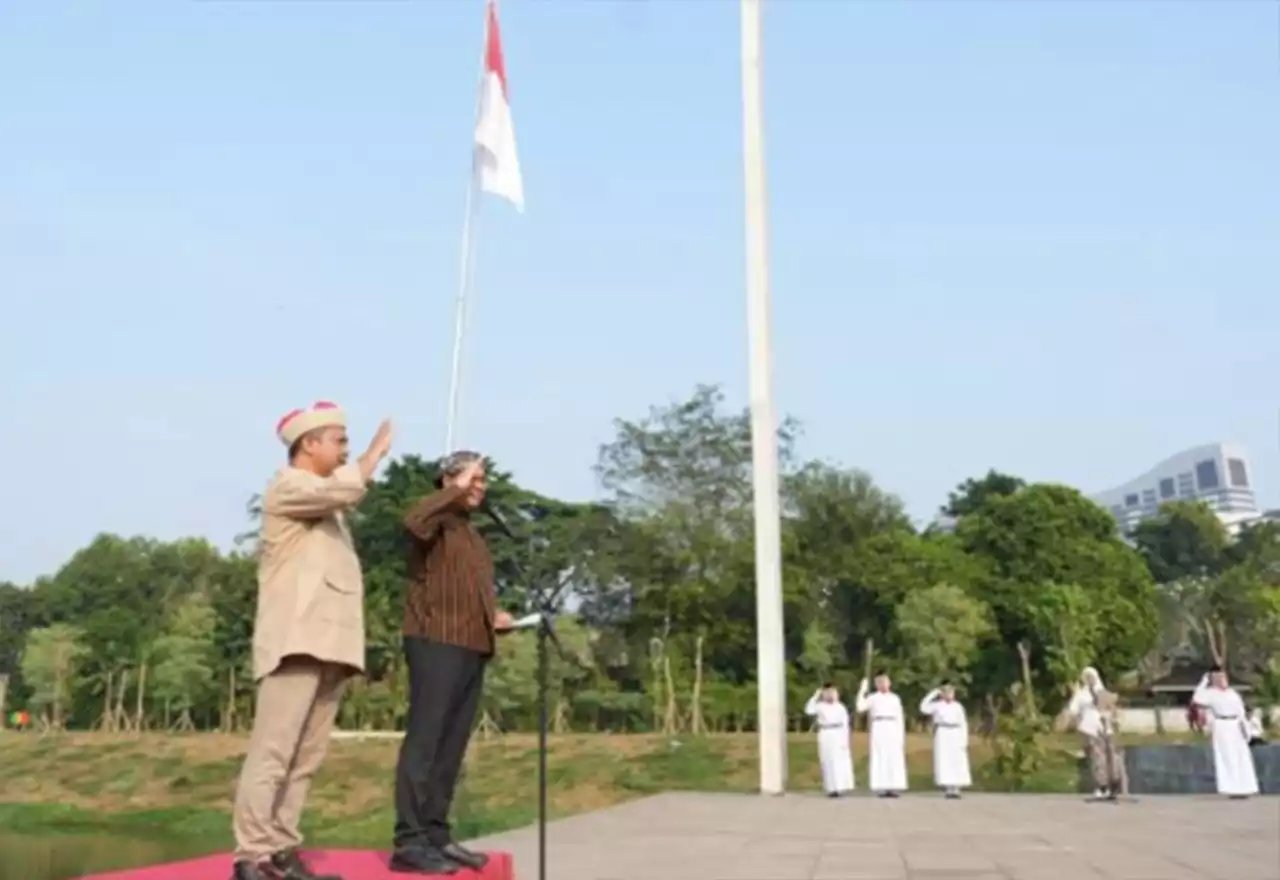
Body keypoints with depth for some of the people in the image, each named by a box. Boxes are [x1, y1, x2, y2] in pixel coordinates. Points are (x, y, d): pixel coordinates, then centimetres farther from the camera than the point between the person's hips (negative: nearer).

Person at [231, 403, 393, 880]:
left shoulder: (325, 502, 26)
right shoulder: (287, 487, -2)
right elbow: (346, 487, -20)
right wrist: (378, 449, -4)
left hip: (329, 644, 9)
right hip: (296, 641, -9)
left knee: (305, 759, 6)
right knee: (273, 752, -11)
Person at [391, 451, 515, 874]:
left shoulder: (472, 534, 25)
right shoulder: (438, 520, 0)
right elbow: (414, 522, -26)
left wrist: (494, 616, 12)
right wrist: (456, 490, -16)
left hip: (472, 648, 9)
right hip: (436, 642, -9)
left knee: (451, 747, 8)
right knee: (423, 740, -10)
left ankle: (436, 835, 13)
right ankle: (409, 841, -9)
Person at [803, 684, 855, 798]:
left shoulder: (840, 707, 6)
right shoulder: (820, 706, 3)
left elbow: (845, 725, 5)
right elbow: (809, 710, -15)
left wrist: (845, 740, -3)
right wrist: (815, 696, -12)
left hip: (839, 735, 1)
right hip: (825, 736, -1)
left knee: (842, 762, 0)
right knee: (829, 763, -1)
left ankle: (843, 787, 8)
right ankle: (832, 788, 2)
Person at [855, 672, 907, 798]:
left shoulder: (895, 698, 14)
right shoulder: (872, 698, 7)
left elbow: (900, 718, 14)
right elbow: (860, 707, -10)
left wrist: (902, 735, 8)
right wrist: (862, 691, -12)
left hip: (893, 729, 2)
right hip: (879, 729, -2)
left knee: (894, 759, -3)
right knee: (879, 758, -6)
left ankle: (893, 788, 1)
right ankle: (881, 788, -4)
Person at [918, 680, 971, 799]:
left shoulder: (958, 706, 11)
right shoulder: (937, 705, 5)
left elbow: (963, 724, 11)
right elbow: (924, 708, -11)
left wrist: (964, 740, 2)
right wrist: (933, 694, -8)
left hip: (956, 735, 2)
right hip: (942, 735, -2)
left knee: (957, 762, -3)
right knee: (943, 762, -6)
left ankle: (956, 789, 2)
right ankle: (947, 789, -4)